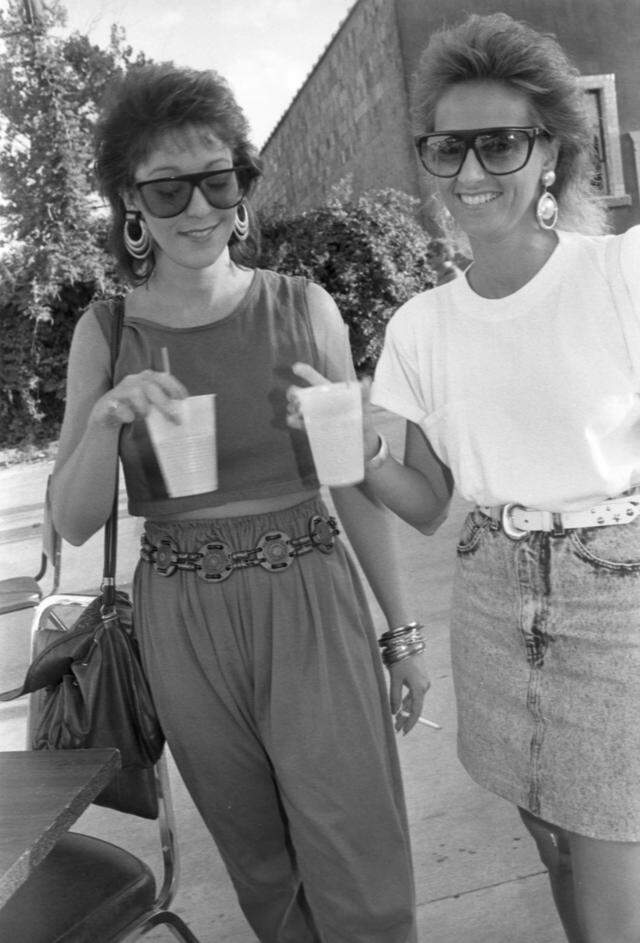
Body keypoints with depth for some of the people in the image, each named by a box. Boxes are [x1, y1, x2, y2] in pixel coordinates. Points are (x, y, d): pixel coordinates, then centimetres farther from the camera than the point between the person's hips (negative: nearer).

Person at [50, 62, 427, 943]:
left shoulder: (303, 308, -4)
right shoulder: (104, 331, -1)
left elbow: (356, 480, 2)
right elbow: (73, 522, -1)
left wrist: (402, 630, 5)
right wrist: (108, 417, -21)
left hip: (311, 609, -1)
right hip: (184, 627, 2)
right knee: (263, 868, 19)